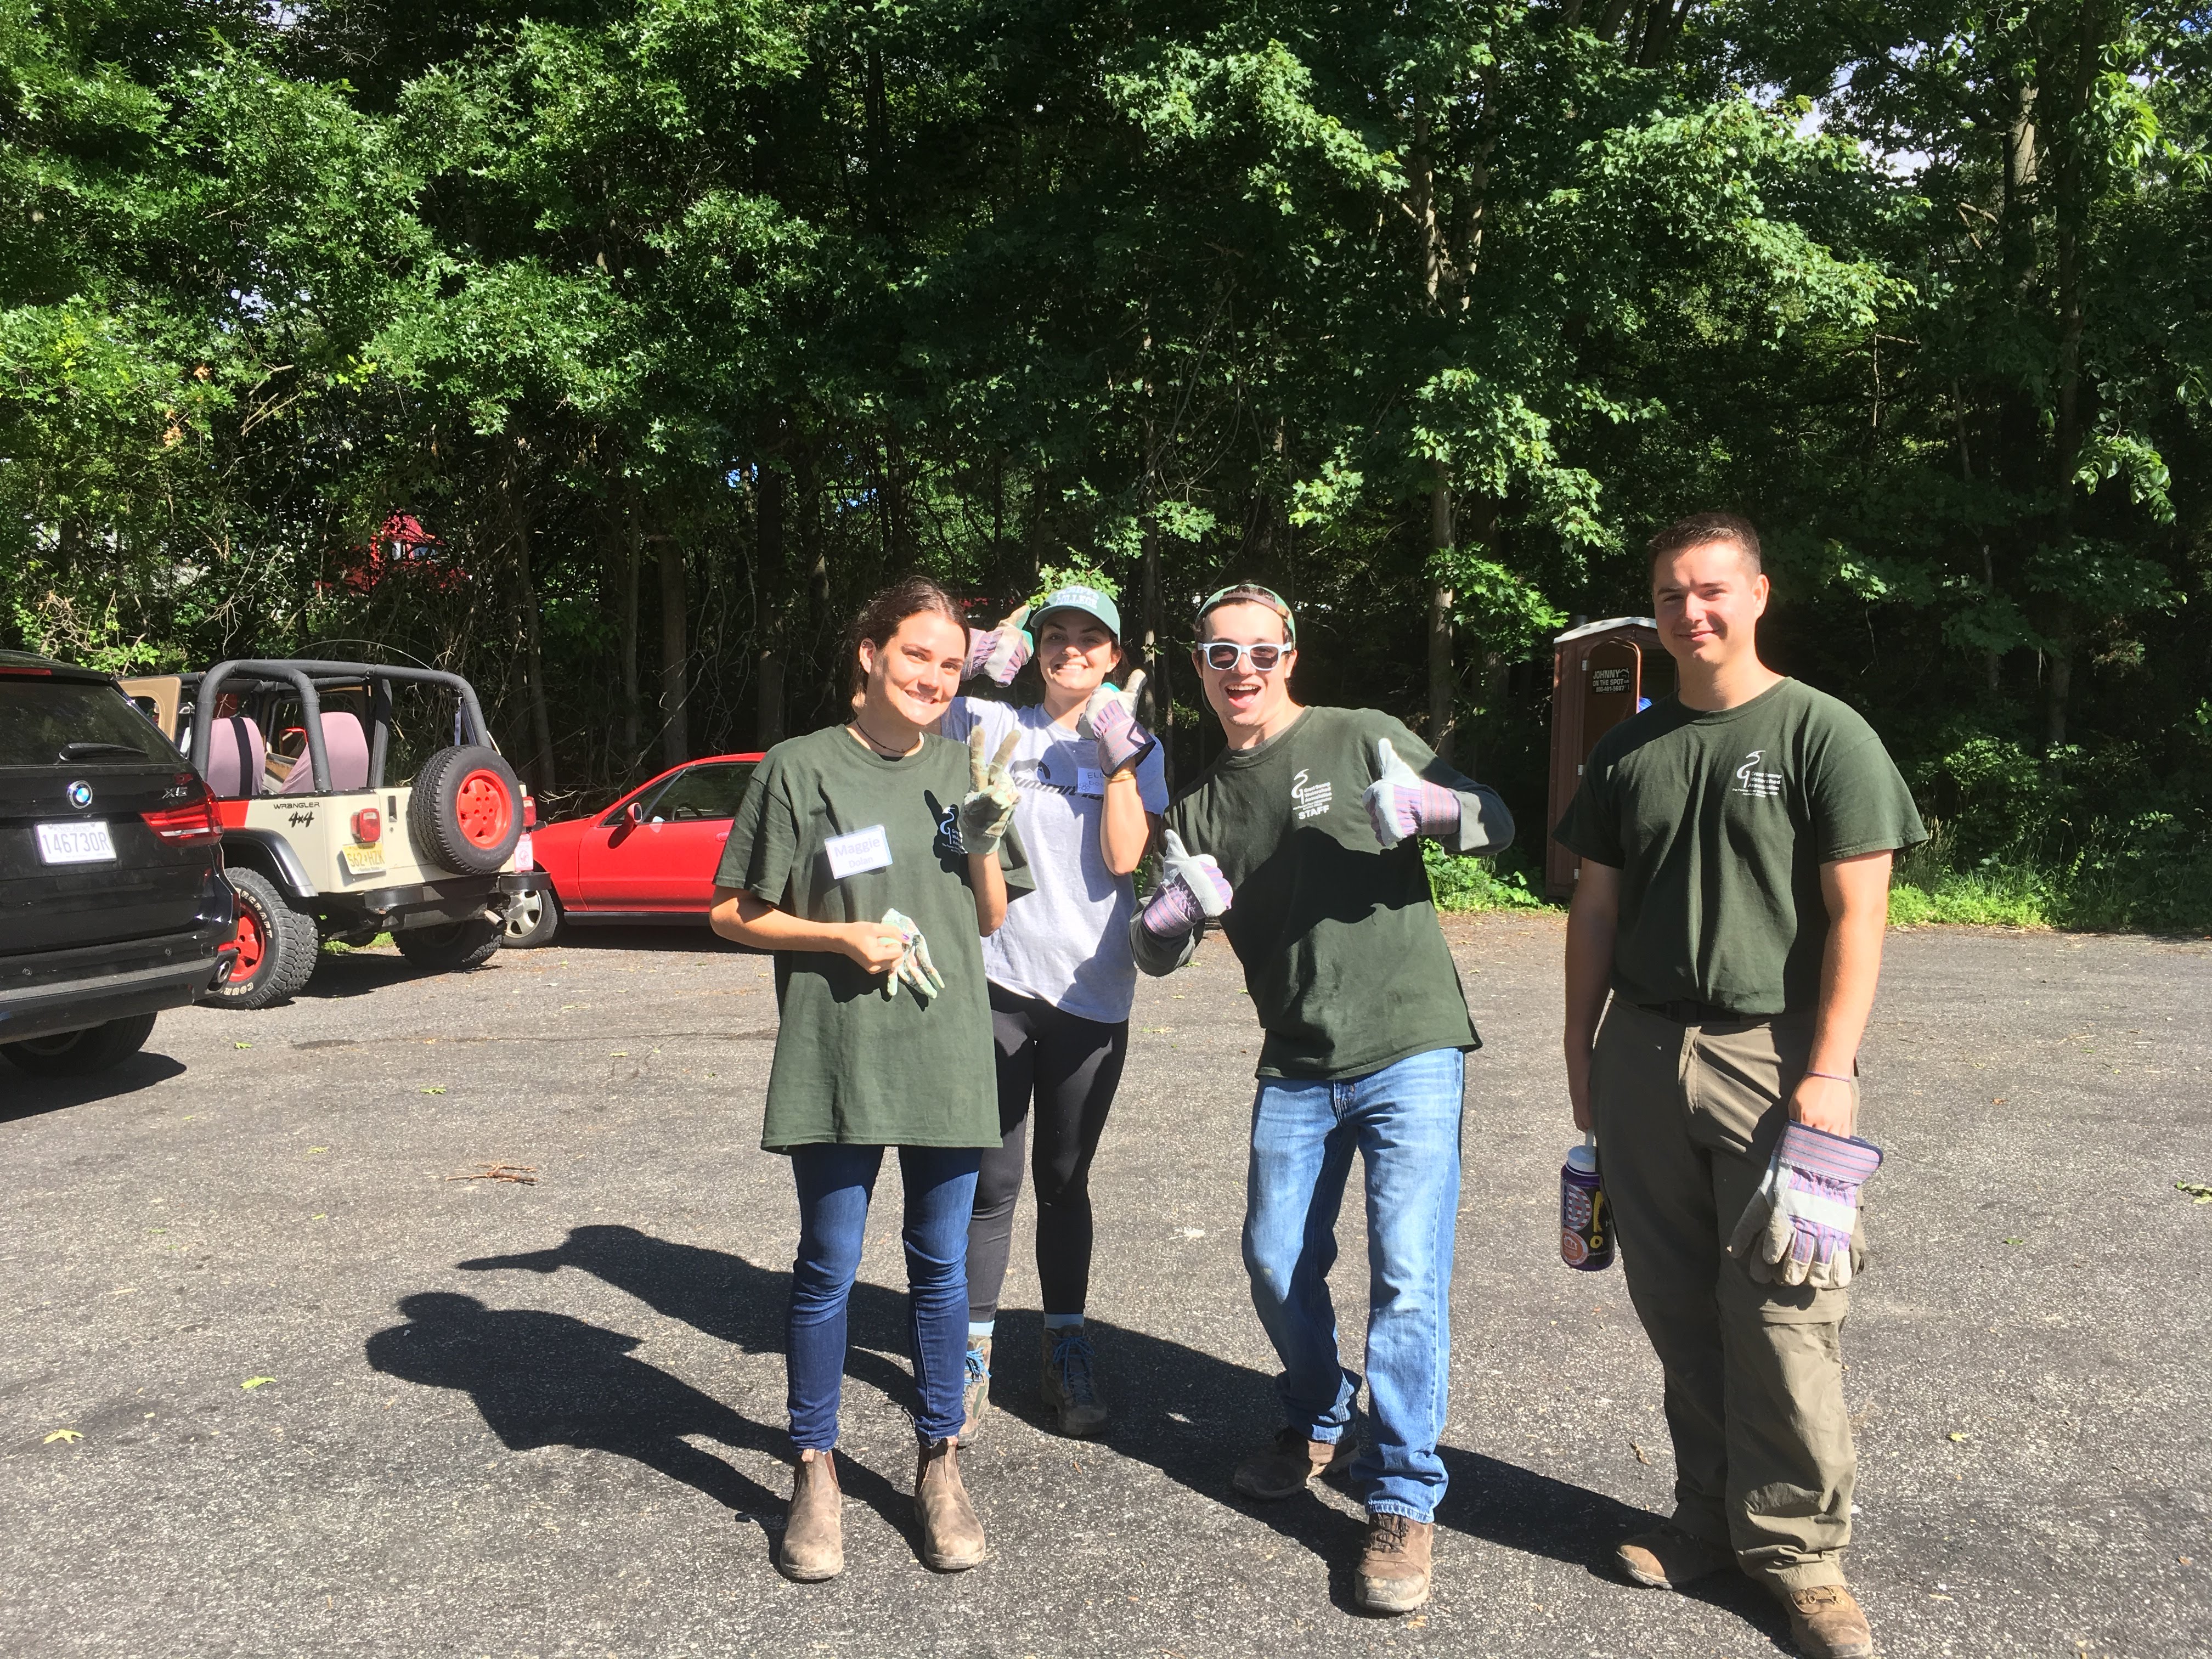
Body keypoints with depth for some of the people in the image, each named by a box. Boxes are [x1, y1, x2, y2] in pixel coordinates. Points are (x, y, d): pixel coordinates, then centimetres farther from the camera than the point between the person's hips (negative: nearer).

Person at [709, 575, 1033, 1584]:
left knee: (942, 1265, 11)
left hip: (948, 1048, 3)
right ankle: (816, 1474, 23)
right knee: (829, 1267, 6)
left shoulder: (963, 770, 9)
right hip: (836, 1056, -3)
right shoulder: (802, 768, -2)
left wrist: (985, 839, -6)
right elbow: (734, 913, -1)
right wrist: (846, 937, -13)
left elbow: (989, 920, 12)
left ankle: (939, 1464, 27)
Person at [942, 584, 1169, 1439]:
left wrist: (1118, 755, -10)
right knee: (992, 1182, 1)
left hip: (1091, 996, 1)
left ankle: (1066, 1349, 26)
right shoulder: (994, 725, 6)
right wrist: (971, 662, -11)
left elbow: (1124, 857, -6)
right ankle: (972, 1354, 15)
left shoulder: (1137, 746, 7)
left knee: (1064, 1182, 13)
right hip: (997, 982, -1)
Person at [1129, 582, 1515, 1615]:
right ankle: (1318, 1424, 38)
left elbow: (1497, 824, -3)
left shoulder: (1362, 740, -3)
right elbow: (1153, 955, 8)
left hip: (1410, 1053, -4)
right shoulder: (1201, 806, 10)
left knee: (1406, 1278, -9)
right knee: (1277, 1266, 11)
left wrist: (1428, 806, -25)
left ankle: (1404, 1501, 6)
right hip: (1296, 1069, 5)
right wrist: (1172, 913, -15)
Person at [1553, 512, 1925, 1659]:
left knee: (1783, 1312, -2)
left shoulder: (1822, 734, -3)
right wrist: (1580, 1049, 11)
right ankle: (1711, 1518, 25)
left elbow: (1857, 914, -7)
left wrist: (1829, 1071, -13)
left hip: (1772, 1057, -4)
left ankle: (1798, 1552, 15)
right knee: (1678, 1307, 10)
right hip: (1642, 1055, 4)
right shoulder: (1630, 749, 11)